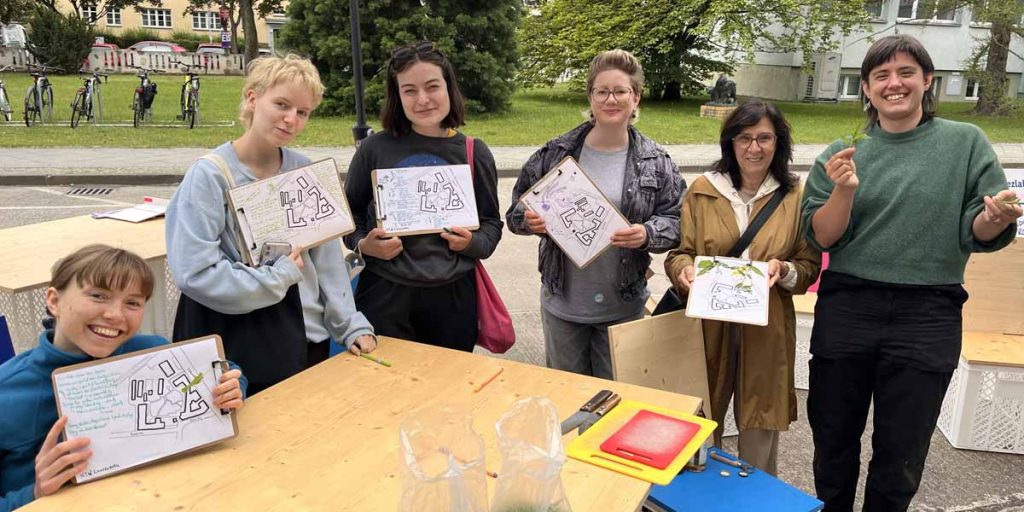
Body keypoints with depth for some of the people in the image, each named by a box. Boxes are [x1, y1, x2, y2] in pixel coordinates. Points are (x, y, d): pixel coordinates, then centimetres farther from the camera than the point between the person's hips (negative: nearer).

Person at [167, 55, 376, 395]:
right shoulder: (209, 175, -12)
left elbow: (328, 257, 3)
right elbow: (194, 272, -19)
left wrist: (350, 325, -1)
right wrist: (279, 277, -15)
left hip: (310, 339, 5)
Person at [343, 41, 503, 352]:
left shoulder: (473, 152, 1)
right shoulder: (375, 148, -3)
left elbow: (491, 222, 8)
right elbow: (349, 212, 8)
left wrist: (473, 243, -12)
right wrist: (362, 244, -11)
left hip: (453, 294, 2)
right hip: (385, 293, -1)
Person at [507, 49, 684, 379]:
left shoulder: (655, 162, -5)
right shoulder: (556, 153, -4)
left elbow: (676, 220, -1)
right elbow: (517, 209, 3)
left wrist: (647, 234, -21)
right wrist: (529, 220, -20)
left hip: (623, 306, 0)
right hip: (562, 303, 1)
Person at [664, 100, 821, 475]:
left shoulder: (796, 196, 1)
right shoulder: (702, 190, 2)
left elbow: (810, 265, 5)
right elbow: (679, 252, 4)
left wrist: (784, 271, -16)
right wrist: (685, 270, -18)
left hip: (766, 333, 0)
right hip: (708, 327, 0)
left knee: (760, 432, 10)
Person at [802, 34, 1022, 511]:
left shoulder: (966, 143, 2)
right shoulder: (841, 155, 4)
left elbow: (978, 235, 1)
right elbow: (821, 239, -1)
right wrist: (844, 191, -18)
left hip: (927, 316, -1)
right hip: (846, 310, 1)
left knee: (900, 458, 11)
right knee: (833, 443, 13)